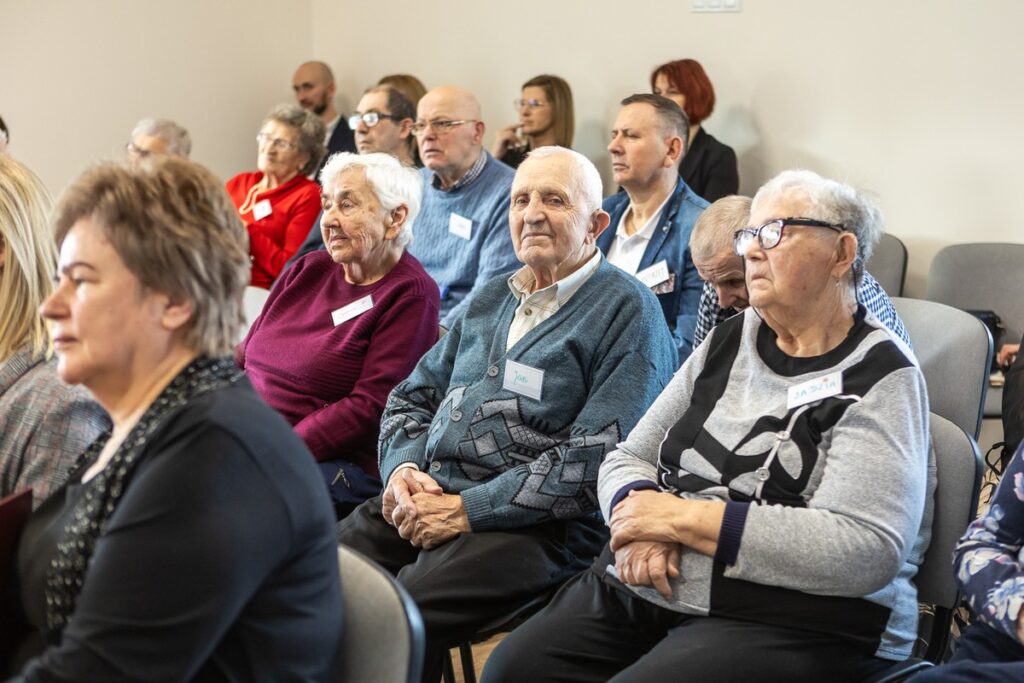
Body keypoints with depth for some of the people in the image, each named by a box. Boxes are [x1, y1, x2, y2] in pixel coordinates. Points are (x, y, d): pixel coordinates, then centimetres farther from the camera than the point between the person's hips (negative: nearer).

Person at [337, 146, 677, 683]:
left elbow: (596, 458, -14)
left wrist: (469, 509, -15)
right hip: (425, 498, 7)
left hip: (536, 525, -6)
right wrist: (403, 468, 1)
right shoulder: (491, 300, 21)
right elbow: (412, 397, 24)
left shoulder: (628, 311, -3)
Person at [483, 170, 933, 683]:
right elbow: (628, 459, 15)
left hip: (788, 620, -6)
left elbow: (868, 552, -20)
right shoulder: (729, 341, 13)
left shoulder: (881, 380, -7)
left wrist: (683, 517, -19)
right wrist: (643, 521, -11)